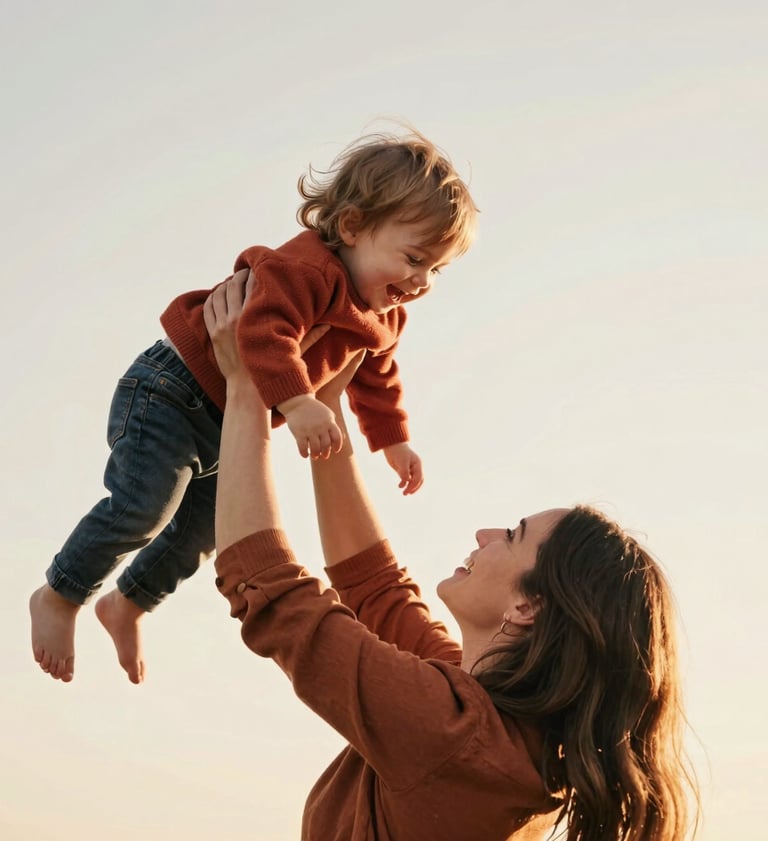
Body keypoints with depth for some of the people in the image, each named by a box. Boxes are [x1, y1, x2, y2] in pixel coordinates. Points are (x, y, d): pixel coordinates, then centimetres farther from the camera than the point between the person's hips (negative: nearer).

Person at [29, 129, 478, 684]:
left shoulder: (382, 321, 5)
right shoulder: (308, 268, -28)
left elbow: (376, 379, 23)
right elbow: (265, 332, -44)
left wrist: (395, 442, 26)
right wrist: (298, 405, -53)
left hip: (230, 427, 9)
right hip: (174, 392, -9)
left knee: (202, 532, 15)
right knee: (141, 510, -15)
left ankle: (128, 605, 37)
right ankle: (59, 597, 7)